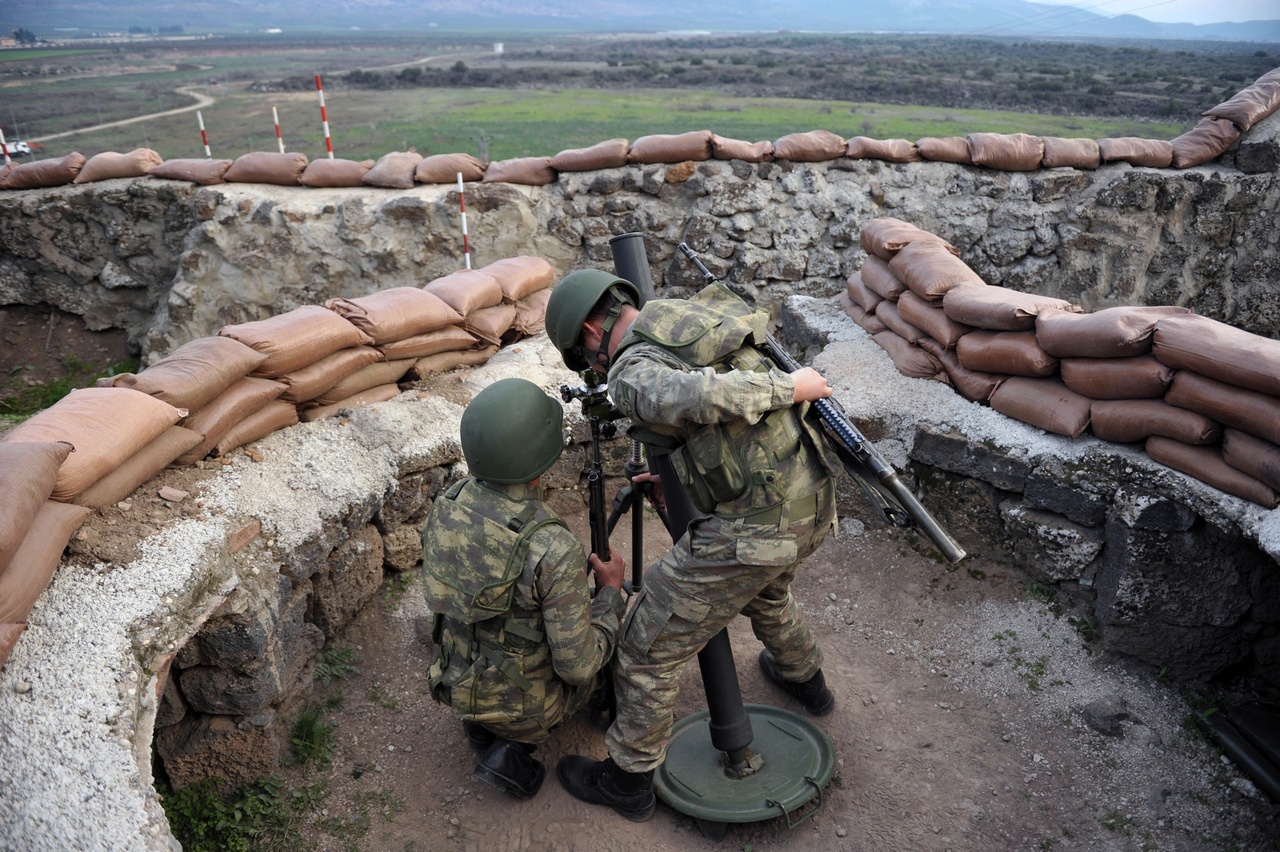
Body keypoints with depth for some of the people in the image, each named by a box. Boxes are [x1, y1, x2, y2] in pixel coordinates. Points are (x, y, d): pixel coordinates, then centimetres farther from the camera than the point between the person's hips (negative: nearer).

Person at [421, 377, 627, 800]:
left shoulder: (447, 506, -15)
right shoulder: (555, 551, -35)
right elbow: (578, 666, -25)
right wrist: (611, 591, -9)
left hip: (454, 682, 6)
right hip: (520, 698, -5)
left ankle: (483, 723, 17)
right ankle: (515, 743, 7)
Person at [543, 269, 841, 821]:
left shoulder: (631, 373, -13)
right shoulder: (698, 313, 11)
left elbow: (704, 396, -34)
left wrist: (790, 387, -19)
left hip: (753, 525, -8)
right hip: (813, 503, 8)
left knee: (650, 647, 9)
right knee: (763, 585, 39)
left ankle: (628, 780, 27)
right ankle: (805, 679, 62)